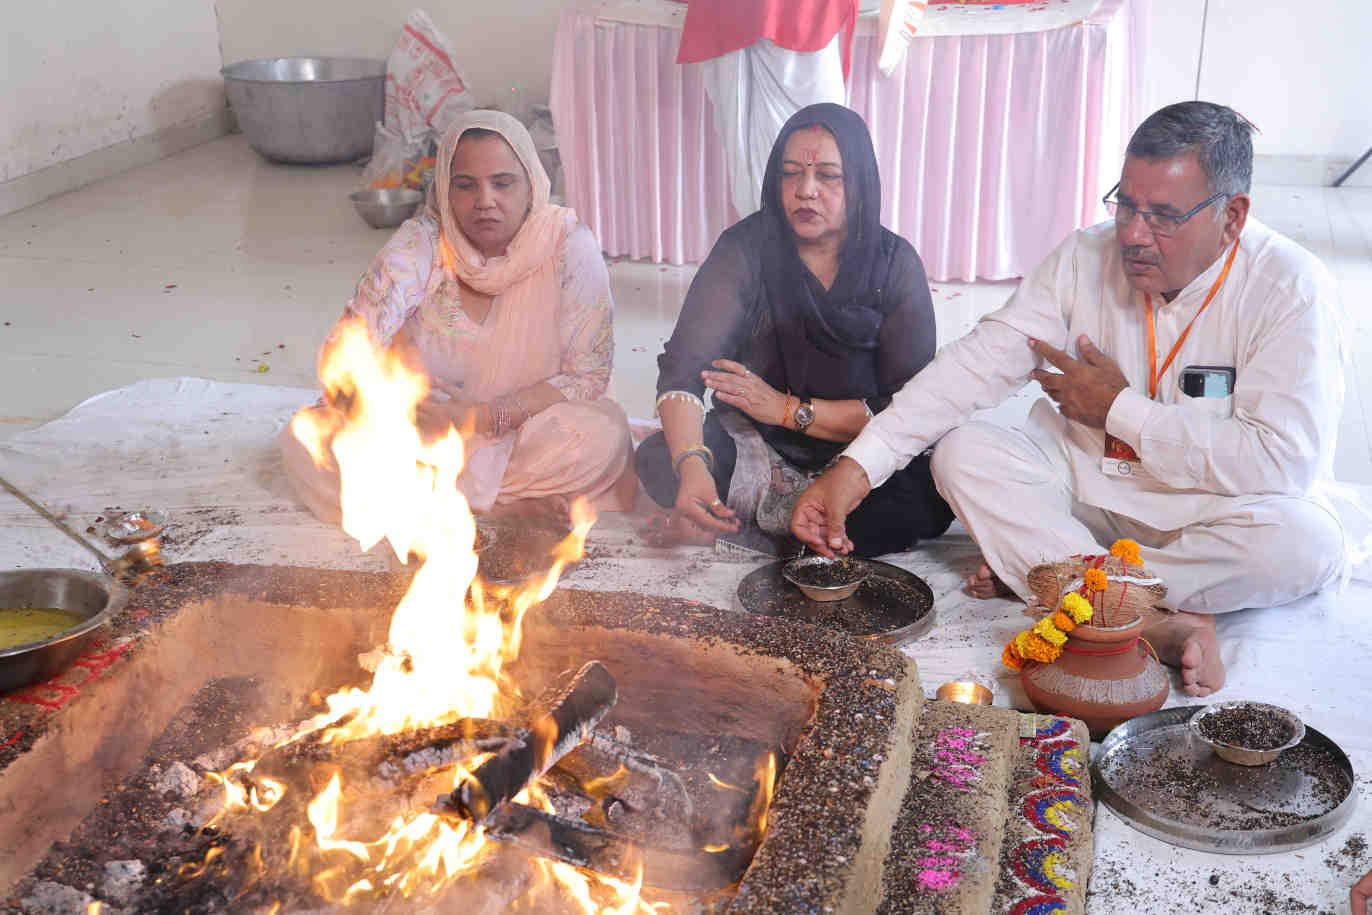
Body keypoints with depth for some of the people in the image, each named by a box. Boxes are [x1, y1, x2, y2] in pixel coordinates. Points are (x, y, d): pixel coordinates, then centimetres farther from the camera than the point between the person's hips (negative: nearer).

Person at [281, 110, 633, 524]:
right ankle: (513, 503, -22)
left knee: (604, 435, -31)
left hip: (525, 431, -2)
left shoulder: (568, 245, -14)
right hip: (424, 424, 2)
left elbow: (588, 375, -14)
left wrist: (485, 417, -24)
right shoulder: (421, 243, -12)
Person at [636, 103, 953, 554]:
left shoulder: (895, 264, -7)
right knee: (659, 461, -28)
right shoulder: (744, 251, -11)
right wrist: (693, 467, -41)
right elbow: (684, 365, -22)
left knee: (927, 500, -31)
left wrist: (789, 409, -20)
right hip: (751, 445, -1)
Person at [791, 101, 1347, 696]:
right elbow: (982, 358, -14)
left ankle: (1036, 570, -22)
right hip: (1091, 484, 3)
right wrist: (858, 465, -25)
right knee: (963, 451, -19)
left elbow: (1284, 462, -27)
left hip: (1220, 508, -3)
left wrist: (1120, 409, -21)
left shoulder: (1291, 287, -19)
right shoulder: (1087, 258, -8)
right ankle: (1159, 624, -28)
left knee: (1307, 541, -34)